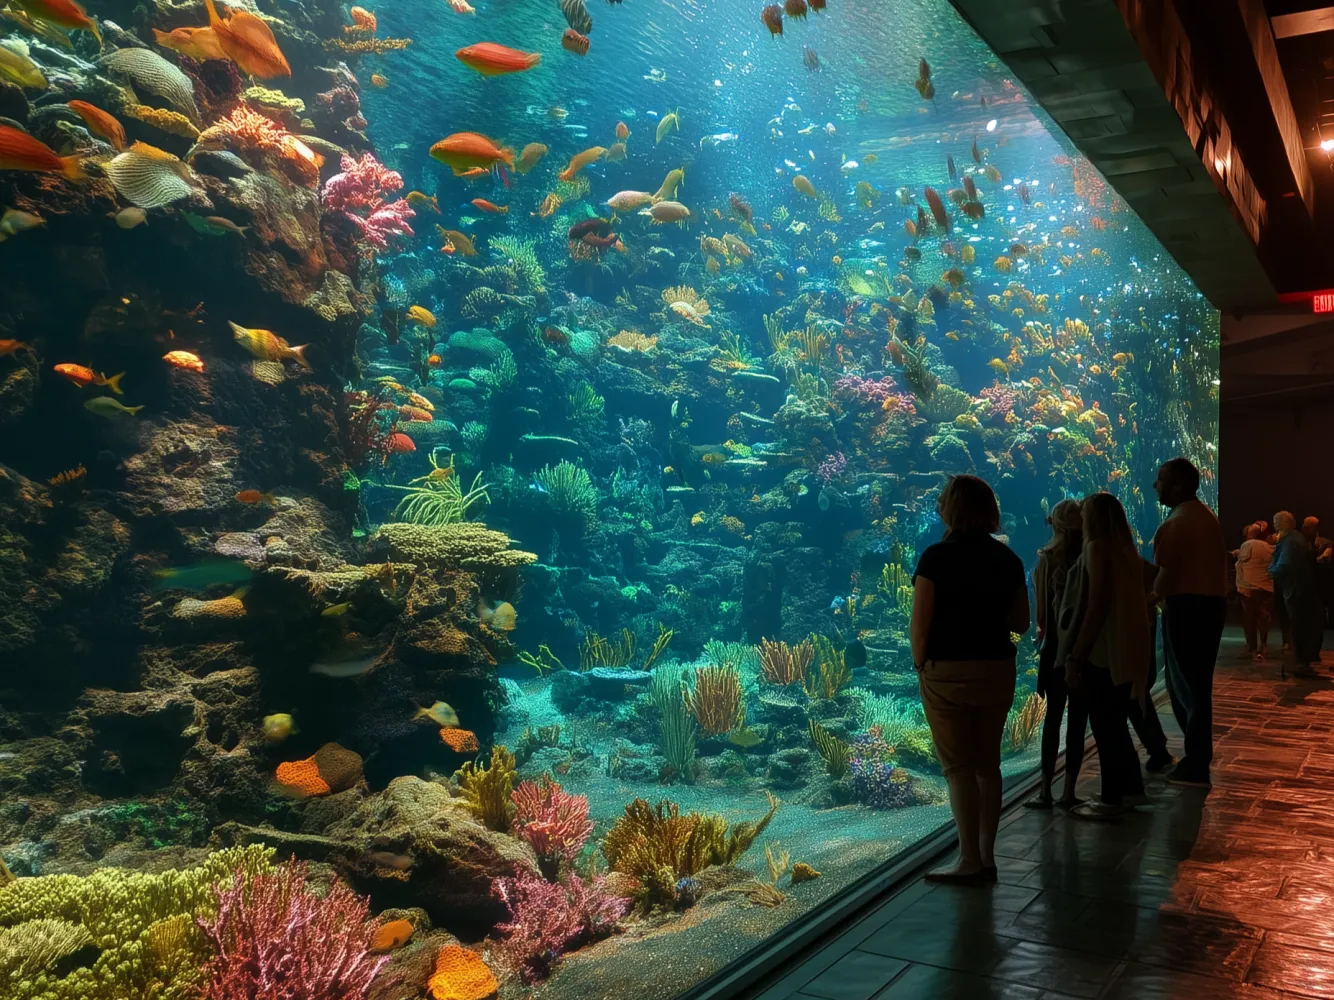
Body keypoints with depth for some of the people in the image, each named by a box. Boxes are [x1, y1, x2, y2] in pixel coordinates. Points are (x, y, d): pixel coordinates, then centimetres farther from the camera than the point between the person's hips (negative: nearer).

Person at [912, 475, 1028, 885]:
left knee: (959, 766, 2)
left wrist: (921, 667, 1)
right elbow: (1020, 623, 9)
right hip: (996, 671, 5)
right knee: (988, 764, 13)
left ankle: (969, 862, 4)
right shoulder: (1008, 559, 3)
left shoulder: (937, 557, -12)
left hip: (947, 672, -5)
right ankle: (986, 857, 19)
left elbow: (920, 624, -14)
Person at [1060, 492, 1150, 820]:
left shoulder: (1098, 548, -13)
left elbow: (1095, 607, -19)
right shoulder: (1127, 550, 11)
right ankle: (1131, 789, 29)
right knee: (1115, 724, 19)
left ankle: (1111, 800, 8)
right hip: (1124, 650, 8)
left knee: (1104, 727, 1)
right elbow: (1124, 604, 13)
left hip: (1102, 651, -8)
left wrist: (1075, 657, -17)